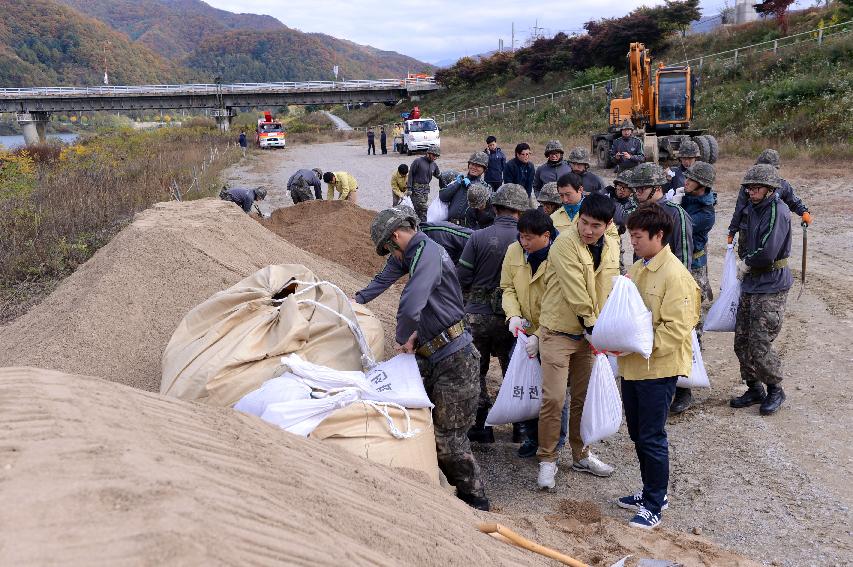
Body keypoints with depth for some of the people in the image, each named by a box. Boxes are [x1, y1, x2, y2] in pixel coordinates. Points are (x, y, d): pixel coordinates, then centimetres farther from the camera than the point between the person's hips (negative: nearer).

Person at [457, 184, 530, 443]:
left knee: (476, 371, 15)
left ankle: (480, 426, 16)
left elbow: (462, 278, -9)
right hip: (512, 318, 1)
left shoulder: (478, 237, -11)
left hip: (477, 315, -1)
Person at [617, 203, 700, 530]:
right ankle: (653, 492, 34)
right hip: (632, 366, 9)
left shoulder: (675, 275, -17)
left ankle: (654, 505, 15)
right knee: (637, 434, 17)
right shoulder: (637, 269, 10)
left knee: (652, 437, 0)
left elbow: (675, 328, -21)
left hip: (658, 368, -8)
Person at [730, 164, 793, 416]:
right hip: (751, 284, 9)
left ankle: (775, 390, 17)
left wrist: (747, 261, -7)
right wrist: (746, 259, 5)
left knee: (759, 346, -6)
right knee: (742, 342, 11)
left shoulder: (778, 212, -17)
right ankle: (754, 389, 26)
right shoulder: (752, 209, 9)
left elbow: (767, 254, -24)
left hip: (771, 288, -8)